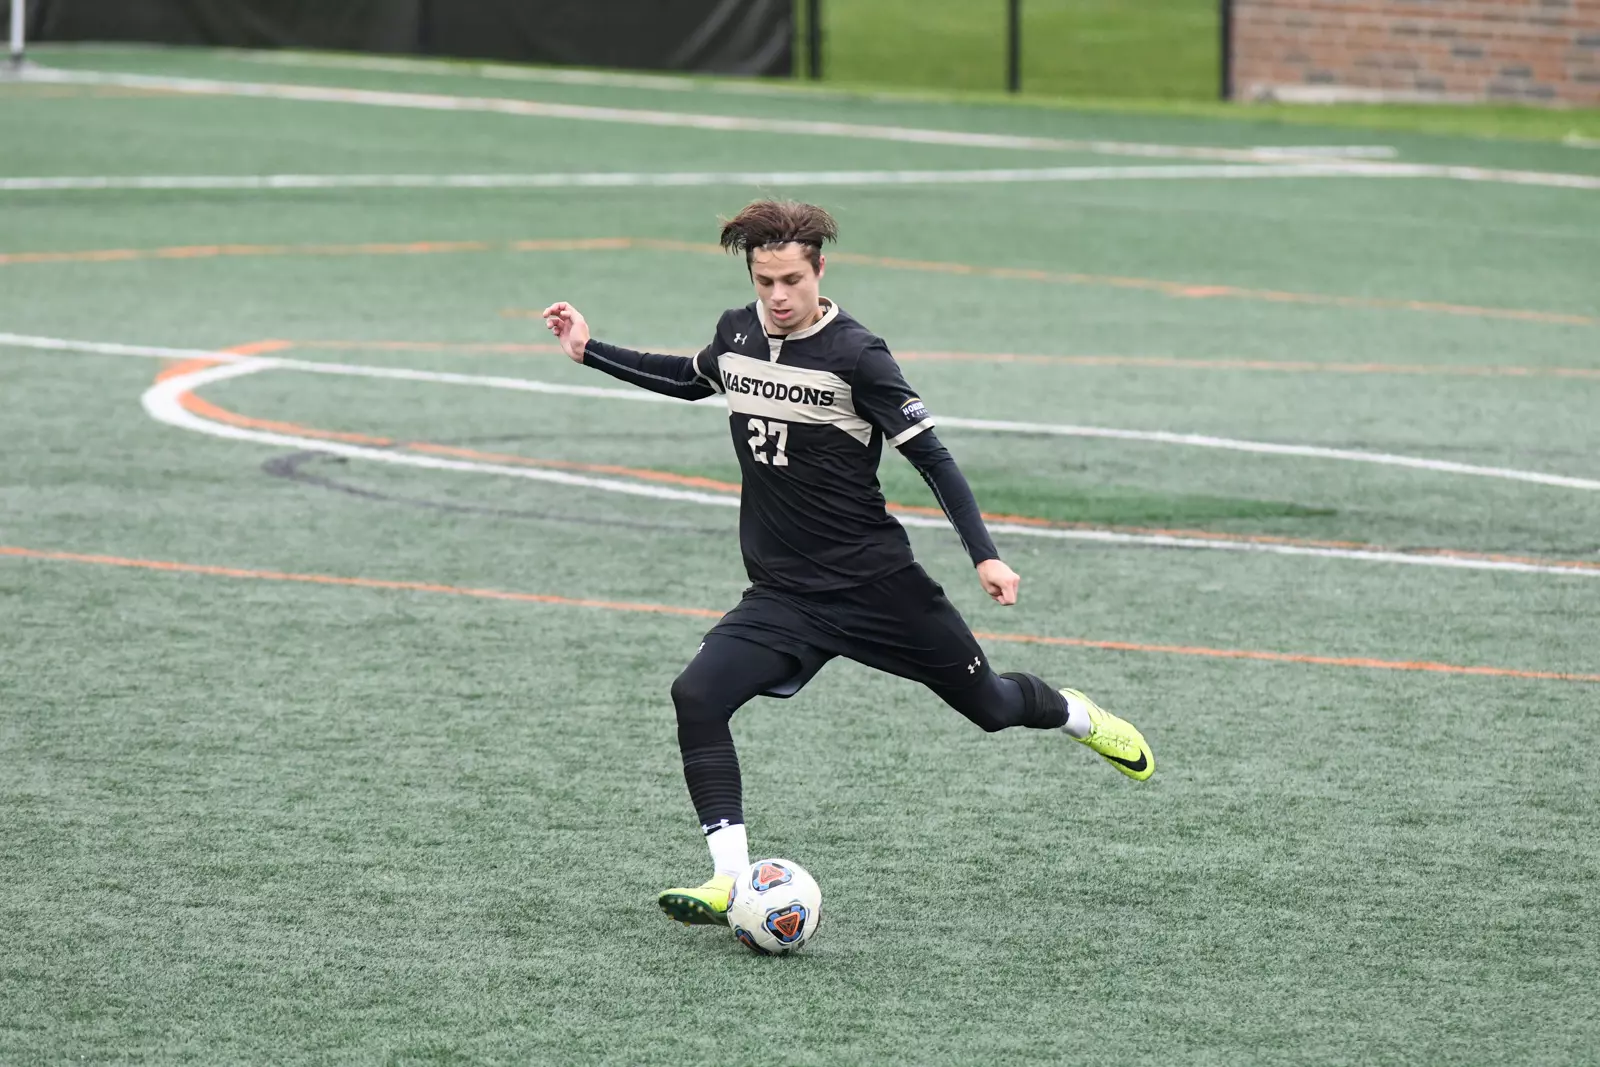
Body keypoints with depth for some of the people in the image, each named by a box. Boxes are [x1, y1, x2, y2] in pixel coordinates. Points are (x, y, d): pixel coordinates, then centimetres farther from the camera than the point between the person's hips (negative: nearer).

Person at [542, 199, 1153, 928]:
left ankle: (1079, 716, 46)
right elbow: (692, 380, 26)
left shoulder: (856, 357, -15)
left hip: (878, 584, -4)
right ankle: (731, 881, -18)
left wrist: (985, 555, -21)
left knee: (987, 705, 10)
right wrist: (590, 352, 22)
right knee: (696, 696, -20)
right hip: (782, 599, 4)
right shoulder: (737, 333, 1)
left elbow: (931, 458, -12)